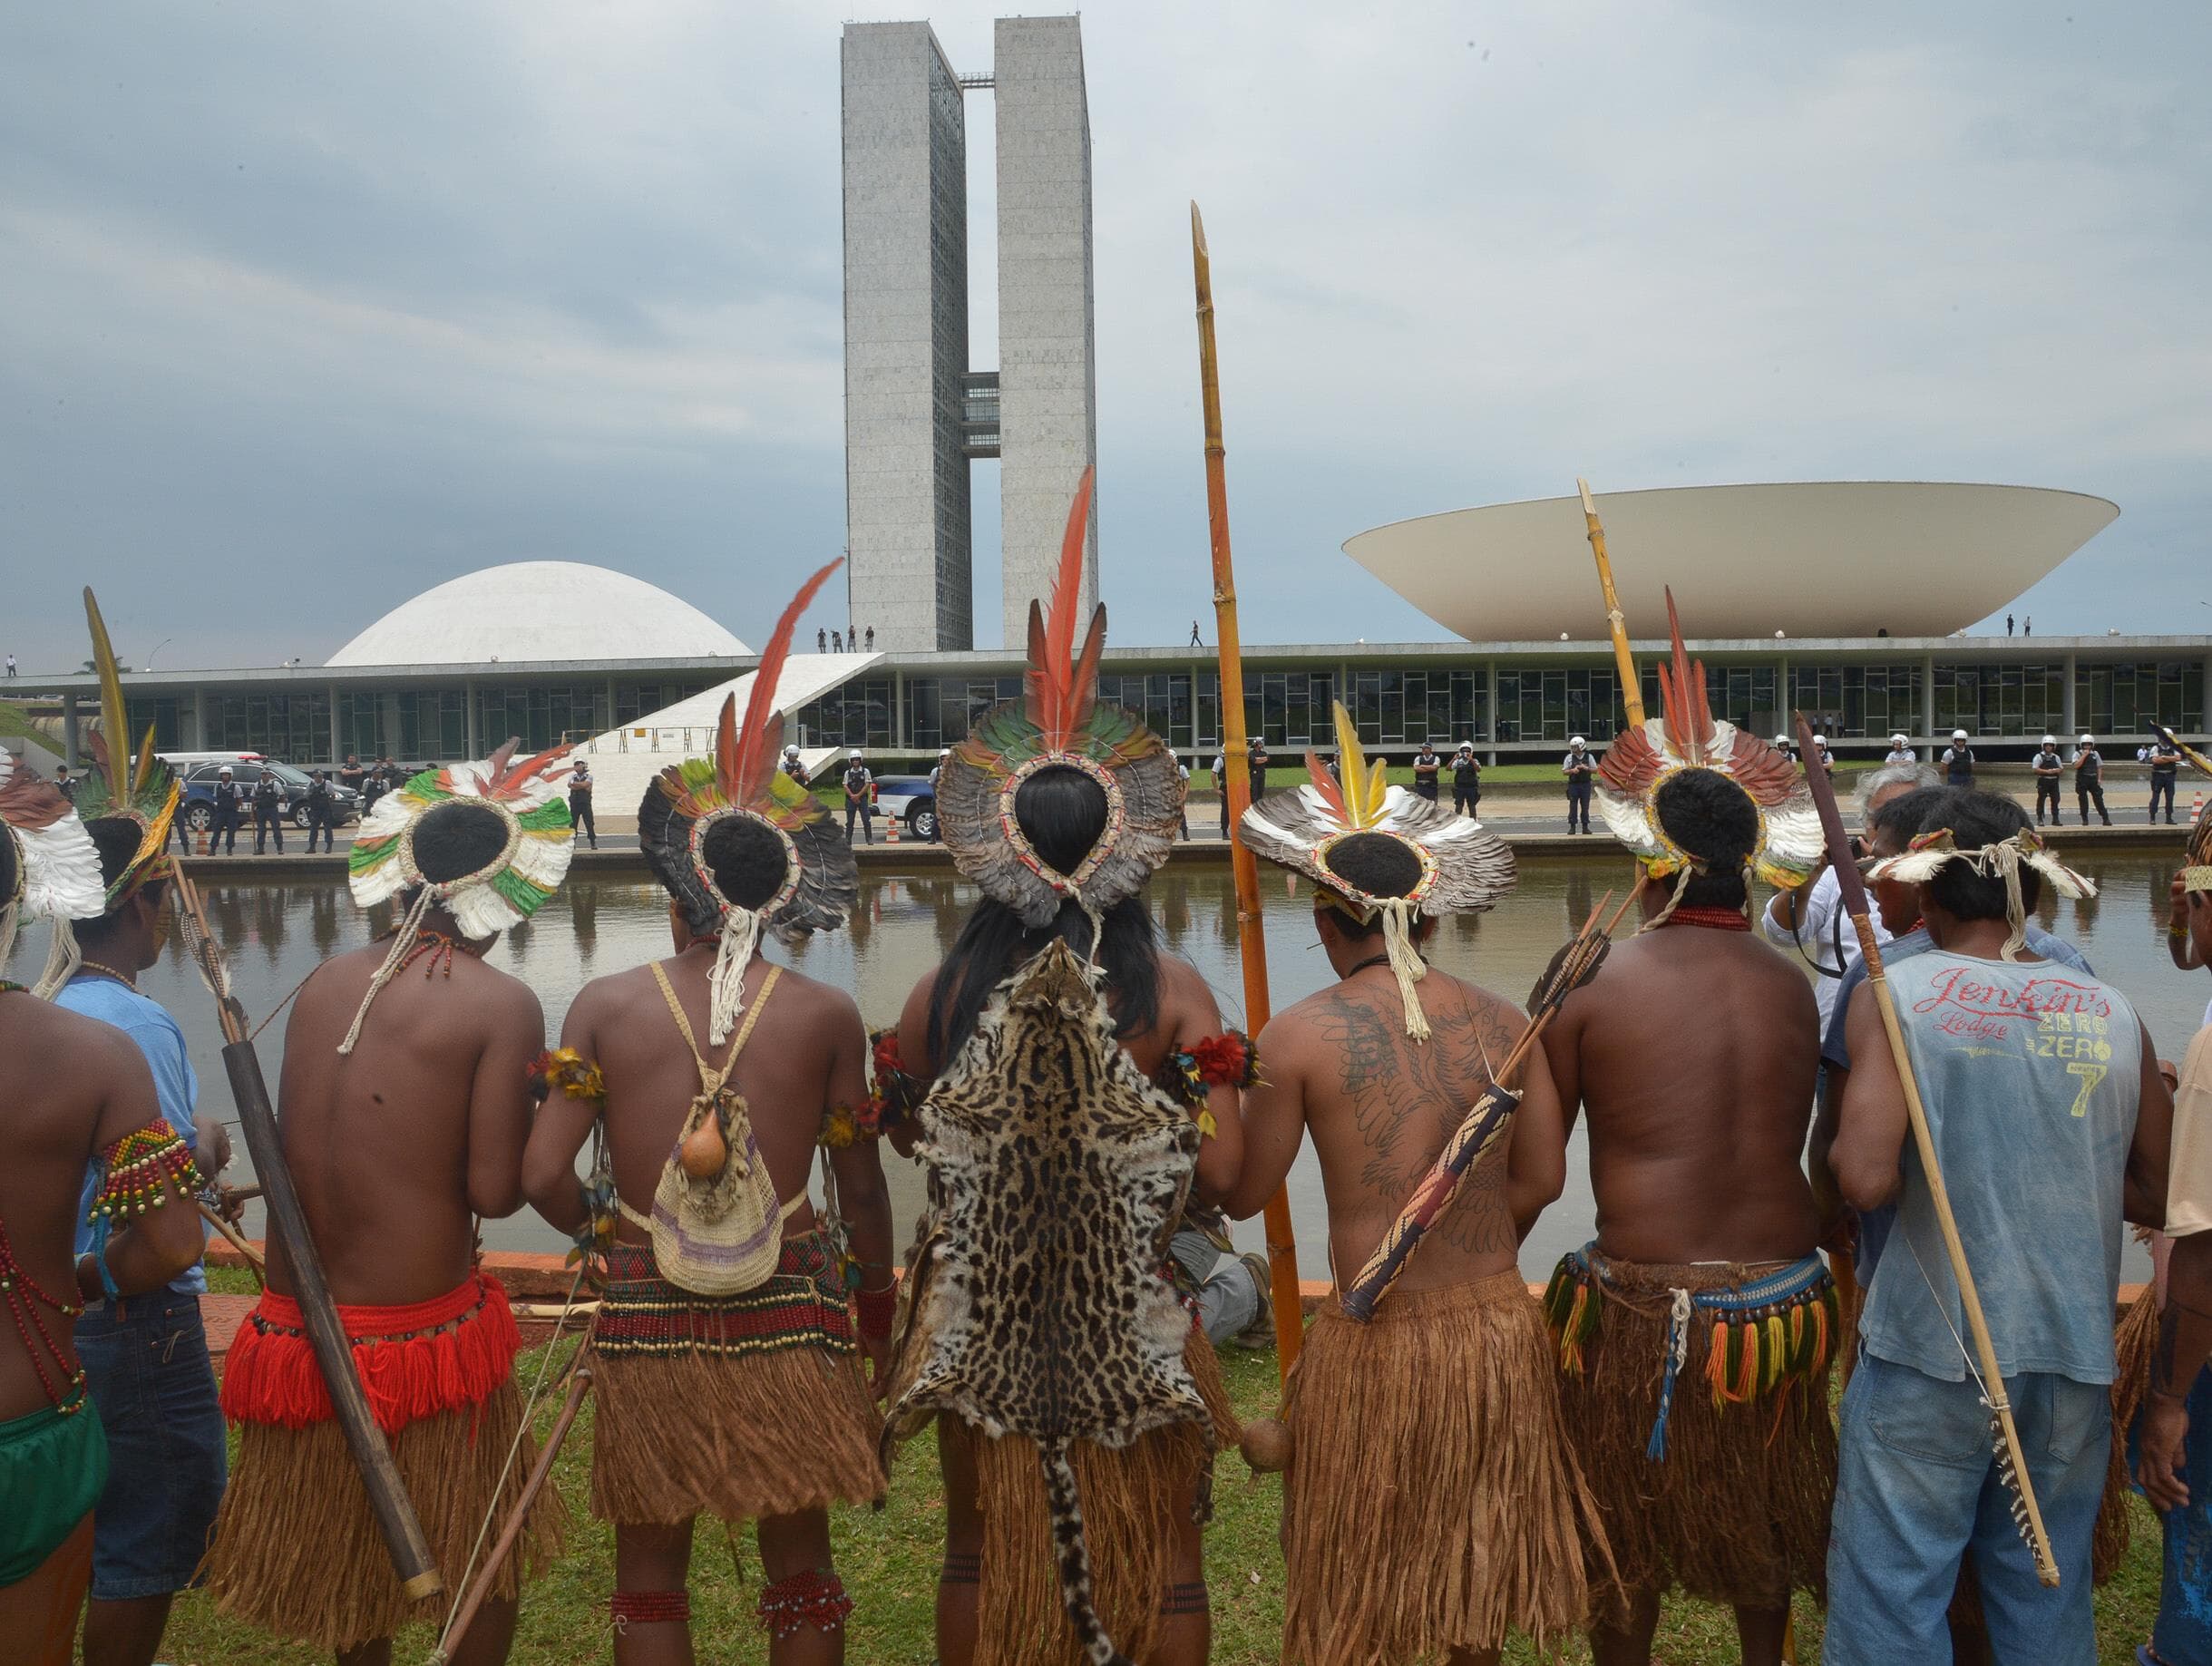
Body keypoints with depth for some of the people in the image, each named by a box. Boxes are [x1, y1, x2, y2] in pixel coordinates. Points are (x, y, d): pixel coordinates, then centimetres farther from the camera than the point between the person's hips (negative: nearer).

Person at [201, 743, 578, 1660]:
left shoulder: (325, 982, 3)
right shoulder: (503, 1005, -13)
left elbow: (296, 1148, 5)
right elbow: (495, 1192, -15)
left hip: (294, 1319, 6)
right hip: (421, 1330, -5)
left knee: (342, 1555, 27)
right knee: (488, 1562, 18)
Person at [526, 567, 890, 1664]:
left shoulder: (604, 1008, -4)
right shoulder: (827, 1015, -4)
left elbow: (543, 1177, -7)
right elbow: (860, 1185, 0)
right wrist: (876, 1305, 14)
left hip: (644, 1314, 0)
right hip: (792, 1307, 0)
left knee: (651, 1567, 18)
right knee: (800, 1560, 15)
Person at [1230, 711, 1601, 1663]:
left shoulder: (1299, 1035, -13)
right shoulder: (1502, 1023, -1)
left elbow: (1243, 1194, -6)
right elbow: (1542, 1179, 5)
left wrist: (1239, 1092, 11)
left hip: (1377, 1341, -4)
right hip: (1501, 1326, 4)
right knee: (1475, 1558, 25)